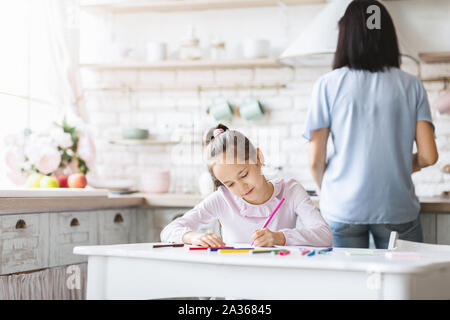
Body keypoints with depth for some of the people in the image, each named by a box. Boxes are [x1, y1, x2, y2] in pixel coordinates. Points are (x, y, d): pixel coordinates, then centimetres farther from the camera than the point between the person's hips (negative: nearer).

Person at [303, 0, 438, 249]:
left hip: (342, 210, 0)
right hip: (397, 210, 1)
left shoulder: (328, 85, -2)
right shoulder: (411, 85, 2)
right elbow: (429, 156, -1)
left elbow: (315, 160, -3)